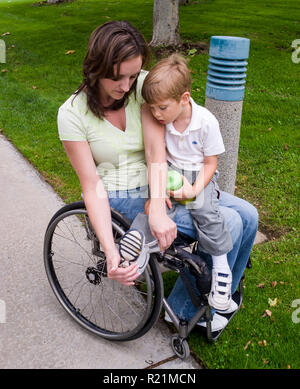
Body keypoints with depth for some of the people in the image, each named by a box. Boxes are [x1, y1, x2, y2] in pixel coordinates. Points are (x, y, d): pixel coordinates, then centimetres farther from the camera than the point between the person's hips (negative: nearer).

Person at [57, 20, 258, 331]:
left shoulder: (143, 84, -9)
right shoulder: (72, 113, -16)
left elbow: (156, 152, -18)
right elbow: (93, 187, -19)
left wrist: (158, 208, -34)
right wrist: (110, 252, -29)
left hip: (160, 184, 5)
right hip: (122, 198, -5)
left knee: (247, 215, -2)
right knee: (227, 223, -18)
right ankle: (185, 309, 3)